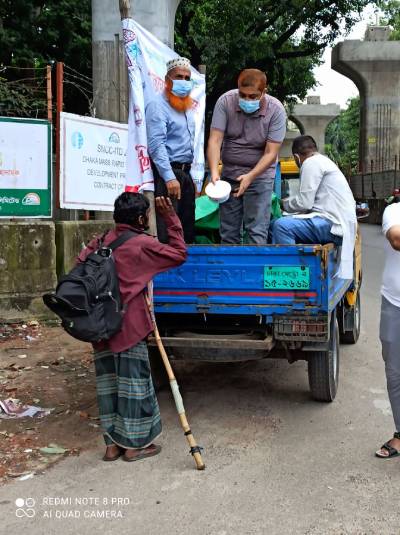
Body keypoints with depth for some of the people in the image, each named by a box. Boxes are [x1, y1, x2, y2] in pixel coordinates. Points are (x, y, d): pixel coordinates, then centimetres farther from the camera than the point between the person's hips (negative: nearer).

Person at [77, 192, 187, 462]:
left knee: (108, 381, 13)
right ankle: (134, 444, 16)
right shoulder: (143, 244, -9)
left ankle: (112, 443, 22)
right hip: (128, 325, -6)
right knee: (134, 380, 5)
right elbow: (179, 254, -2)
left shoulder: (102, 241, 8)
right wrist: (171, 218, 0)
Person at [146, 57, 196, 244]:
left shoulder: (187, 107, 17)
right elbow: (156, 145, -18)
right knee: (168, 230, -8)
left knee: (188, 229, 12)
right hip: (168, 173, -8)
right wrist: (170, 178, -26)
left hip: (185, 172, 9)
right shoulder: (158, 106, -9)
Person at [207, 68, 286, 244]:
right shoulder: (226, 101, -11)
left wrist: (250, 176, -30)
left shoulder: (276, 110, -14)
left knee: (256, 232, -8)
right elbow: (215, 140, -16)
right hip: (229, 173, 2)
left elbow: (270, 153, -16)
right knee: (228, 232, 6)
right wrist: (214, 172, -30)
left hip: (259, 174, -2)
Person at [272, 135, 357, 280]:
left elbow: (304, 202, -12)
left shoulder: (311, 163, -6)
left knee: (281, 226, -23)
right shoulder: (323, 160, 24)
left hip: (334, 224, -11)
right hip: (338, 222, 11)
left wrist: (284, 204, 6)